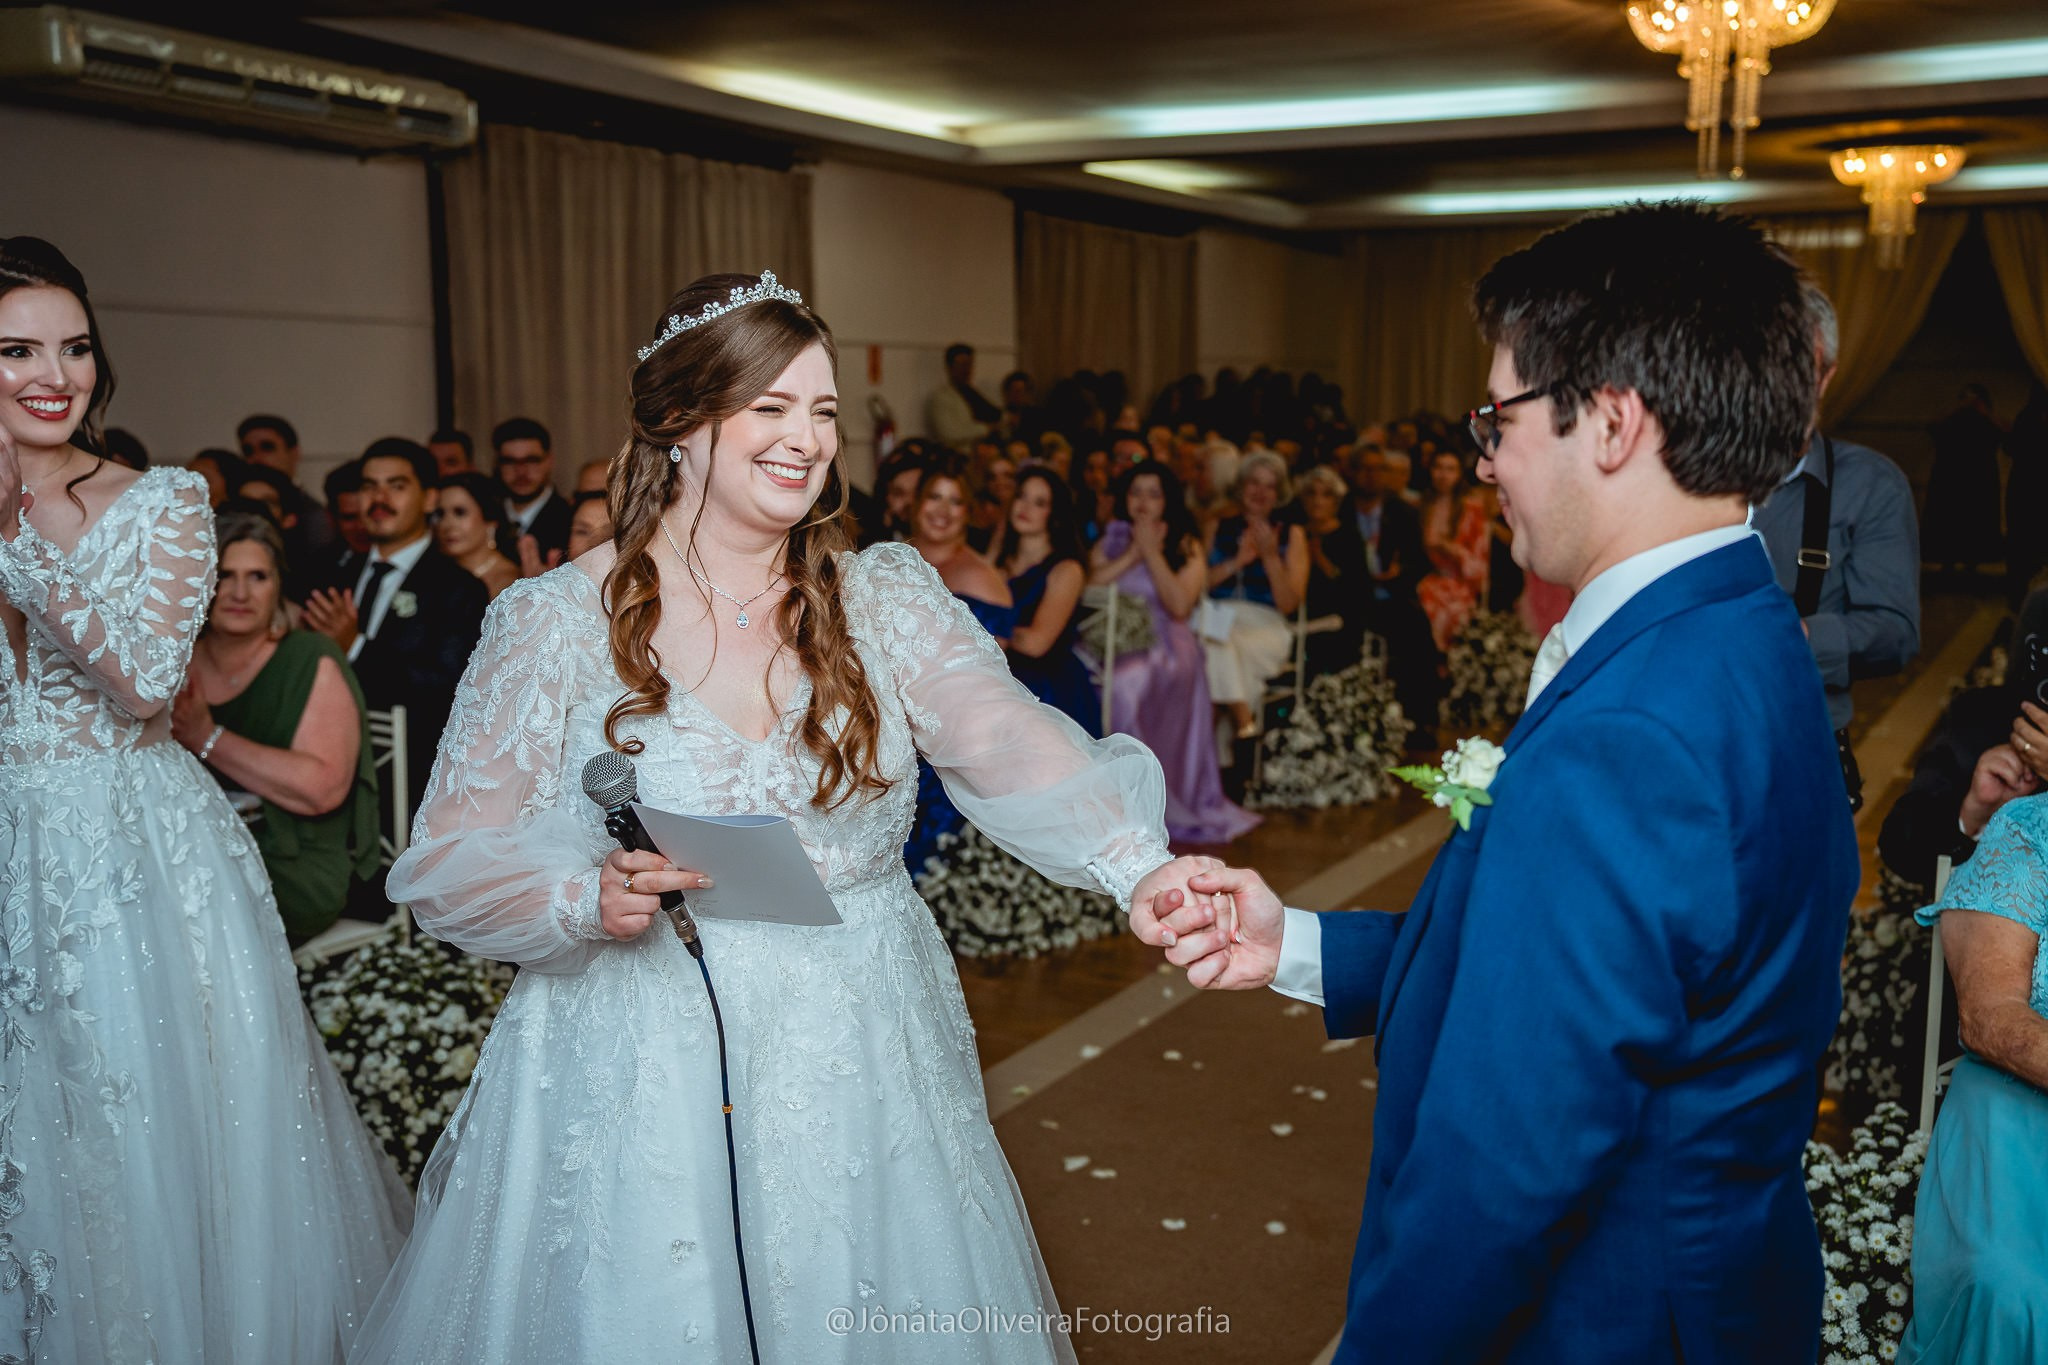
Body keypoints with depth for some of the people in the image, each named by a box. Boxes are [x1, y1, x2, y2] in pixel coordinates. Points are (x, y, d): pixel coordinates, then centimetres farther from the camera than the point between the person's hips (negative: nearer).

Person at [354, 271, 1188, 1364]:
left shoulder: (882, 596, -1)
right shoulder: (557, 622, -6)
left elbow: (1007, 739, -17)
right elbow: (446, 865, -4)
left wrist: (1136, 860, -35)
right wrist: (586, 900, -24)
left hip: (860, 1057, 2)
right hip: (642, 1068, -2)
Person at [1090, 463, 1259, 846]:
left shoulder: (1186, 547, 9)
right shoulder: (1111, 540, 18)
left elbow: (1180, 606, -8)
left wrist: (1151, 552, -5)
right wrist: (1131, 555, -3)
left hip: (1164, 646, -3)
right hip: (1114, 640, 3)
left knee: (1127, 682, -36)